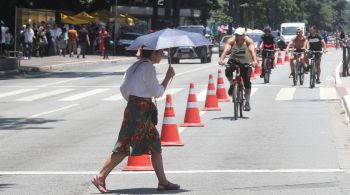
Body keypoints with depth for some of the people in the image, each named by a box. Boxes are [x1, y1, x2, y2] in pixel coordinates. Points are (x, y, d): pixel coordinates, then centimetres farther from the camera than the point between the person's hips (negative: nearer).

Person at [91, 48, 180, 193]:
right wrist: (168, 77, -1)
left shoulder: (136, 66, 16)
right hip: (141, 110, -10)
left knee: (156, 145, 11)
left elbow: (123, 88, 14)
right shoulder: (148, 67, -12)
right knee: (125, 147, -8)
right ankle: (100, 177, -4)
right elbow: (158, 92, -11)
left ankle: (163, 182, 13)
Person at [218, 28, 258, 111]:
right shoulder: (231, 41, -24)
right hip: (234, 59, 1)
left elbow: (252, 50, -42)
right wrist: (222, 59, -57)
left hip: (245, 62, -1)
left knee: (247, 81, -14)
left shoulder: (248, 41, -26)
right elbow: (226, 50, -38)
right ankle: (232, 85, 0)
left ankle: (247, 102, -1)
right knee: (228, 71, -30)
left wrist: (255, 61, -61)